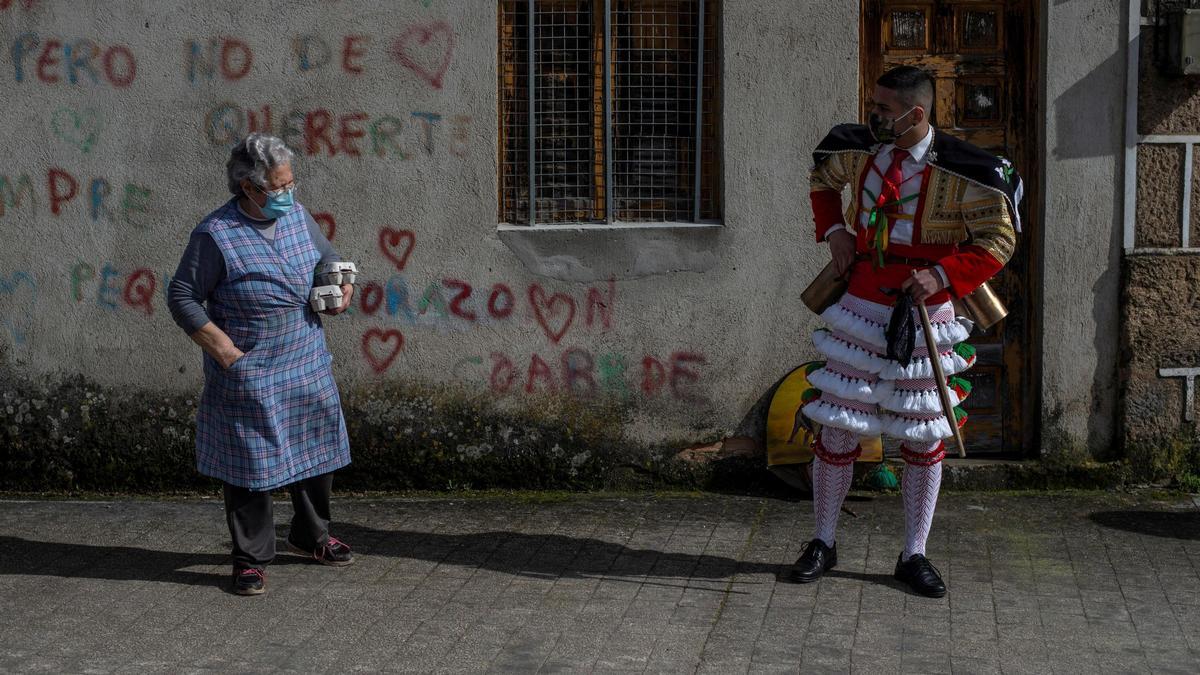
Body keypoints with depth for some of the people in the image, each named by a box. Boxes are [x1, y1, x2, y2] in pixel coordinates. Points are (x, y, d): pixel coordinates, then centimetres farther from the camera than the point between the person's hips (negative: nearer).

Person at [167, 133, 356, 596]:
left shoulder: (298, 215, 3)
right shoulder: (216, 235, -15)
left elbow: (328, 257, 22)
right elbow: (182, 298, -11)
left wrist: (341, 285, 0)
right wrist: (223, 349, -17)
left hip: (308, 366, 6)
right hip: (249, 375, -6)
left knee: (318, 451, 17)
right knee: (250, 466, 2)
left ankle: (311, 535, 38)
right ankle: (252, 559, 16)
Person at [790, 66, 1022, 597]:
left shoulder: (959, 171, -13)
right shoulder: (859, 151, -2)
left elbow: (999, 240, -8)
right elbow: (822, 179, 21)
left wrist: (942, 275, -21)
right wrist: (833, 230, 3)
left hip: (923, 316, -2)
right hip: (860, 309, 2)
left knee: (924, 437, 8)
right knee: (837, 429, 4)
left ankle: (914, 556, 21)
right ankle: (823, 543, 21)